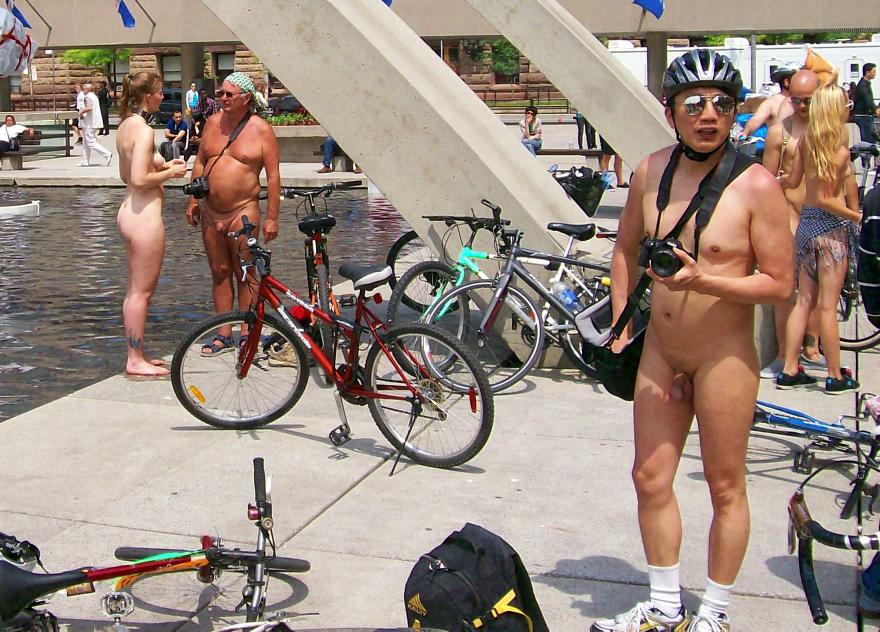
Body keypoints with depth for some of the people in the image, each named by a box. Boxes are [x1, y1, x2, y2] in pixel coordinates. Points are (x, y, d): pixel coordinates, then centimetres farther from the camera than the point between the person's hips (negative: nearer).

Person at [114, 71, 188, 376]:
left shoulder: (125, 126, 12)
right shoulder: (143, 130, -17)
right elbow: (140, 180, -23)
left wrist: (163, 165, 13)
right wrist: (170, 172, -9)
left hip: (128, 211, 10)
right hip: (144, 215, -10)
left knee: (136, 290, 16)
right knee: (142, 291, -2)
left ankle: (136, 354, 25)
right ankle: (136, 360, 6)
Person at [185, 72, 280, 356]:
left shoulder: (261, 129, -5)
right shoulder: (212, 123, 9)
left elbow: (273, 176, -7)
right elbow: (199, 163, 17)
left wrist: (271, 217, -11)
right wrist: (193, 201, 11)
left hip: (243, 211, -5)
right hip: (210, 212, 5)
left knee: (244, 275, -1)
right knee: (219, 272, 10)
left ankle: (247, 335, 9)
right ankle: (223, 335, 17)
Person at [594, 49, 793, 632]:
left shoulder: (756, 185, -15)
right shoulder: (651, 170, 1)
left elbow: (780, 284, -13)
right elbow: (627, 249, 14)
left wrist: (704, 280, -26)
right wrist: (622, 329, 9)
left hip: (724, 356, -5)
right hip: (659, 350, 5)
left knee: (725, 486, 8)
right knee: (651, 478, 11)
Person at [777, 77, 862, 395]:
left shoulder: (806, 141, 3)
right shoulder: (840, 150, -16)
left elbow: (793, 181, 10)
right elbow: (825, 199, -19)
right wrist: (857, 216, -12)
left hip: (806, 222, 7)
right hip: (831, 226, -7)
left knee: (804, 301, 12)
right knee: (828, 305, -1)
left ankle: (790, 370, 15)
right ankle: (836, 376, 10)